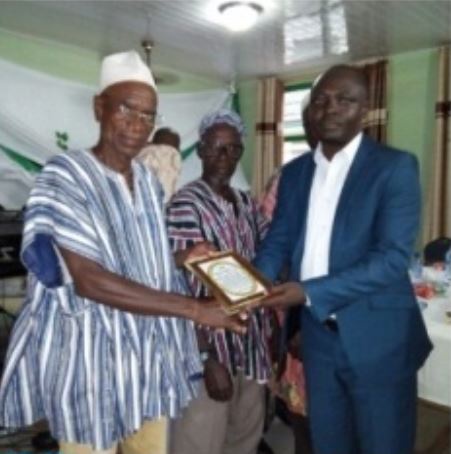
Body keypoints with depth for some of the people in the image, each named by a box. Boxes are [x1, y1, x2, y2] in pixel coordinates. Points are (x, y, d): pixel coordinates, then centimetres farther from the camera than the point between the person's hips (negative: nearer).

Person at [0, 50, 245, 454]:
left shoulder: (146, 179, 6)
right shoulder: (65, 176, -15)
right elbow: (88, 280, -25)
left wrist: (183, 258, -3)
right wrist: (194, 308, -27)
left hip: (148, 352, 6)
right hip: (92, 355, -6)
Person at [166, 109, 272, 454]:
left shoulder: (247, 203, 8)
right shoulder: (186, 205, -13)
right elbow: (182, 289, -17)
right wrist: (208, 359, -19)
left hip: (252, 345, 7)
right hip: (209, 347, -7)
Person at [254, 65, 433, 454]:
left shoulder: (395, 166, -10)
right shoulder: (294, 172, 7)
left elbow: (393, 257, -19)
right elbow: (278, 242, 9)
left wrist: (309, 292, -25)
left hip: (377, 338, -4)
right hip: (318, 334, 5)